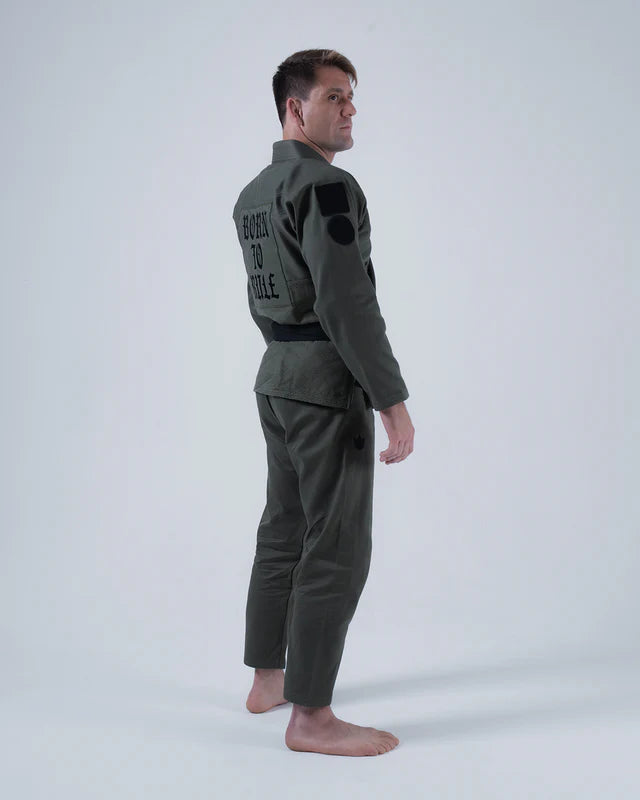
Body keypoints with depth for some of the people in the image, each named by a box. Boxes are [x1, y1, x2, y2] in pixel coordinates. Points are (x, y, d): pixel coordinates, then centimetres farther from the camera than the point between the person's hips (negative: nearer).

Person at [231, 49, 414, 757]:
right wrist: (394, 401, -21)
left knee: (285, 532, 17)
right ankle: (311, 717, 2)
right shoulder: (326, 186, -16)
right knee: (337, 548, -4)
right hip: (330, 384, -10)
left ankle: (268, 679, 28)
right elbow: (349, 302, -23)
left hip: (276, 377, 10)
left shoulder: (253, 193, 15)